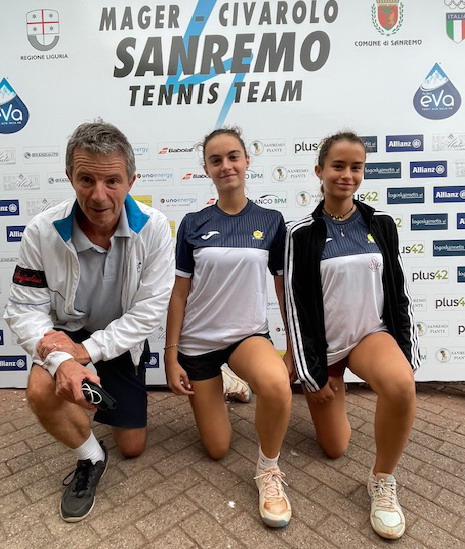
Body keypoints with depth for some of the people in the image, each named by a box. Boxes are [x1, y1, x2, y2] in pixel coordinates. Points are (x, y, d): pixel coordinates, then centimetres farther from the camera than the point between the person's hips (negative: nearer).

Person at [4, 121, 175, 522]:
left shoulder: (153, 228, -25)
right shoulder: (43, 231, -23)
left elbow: (150, 310, -23)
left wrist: (87, 350, -28)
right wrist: (62, 361, -35)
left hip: (121, 341, 1)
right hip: (66, 334, 0)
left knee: (133, 448, 10)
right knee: (41, 391, -34)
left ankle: (119, 398, 45)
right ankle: (91, 458, -1)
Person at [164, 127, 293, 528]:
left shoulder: (271, 222, -4)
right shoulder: (193, 224, -4)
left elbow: (284, 287, 2)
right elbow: (180, 292, -1)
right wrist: (171, 356, -2)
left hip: (248, 333, 0)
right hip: (197, 341, 1)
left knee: (277, 384, -38)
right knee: (217, 450, 11)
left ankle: (269, 470, -6)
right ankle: (221, 390, 43)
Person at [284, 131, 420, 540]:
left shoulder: (381, 224, -2)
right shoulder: (302, 233, -10)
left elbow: (399, 291, 3)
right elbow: (296, 304, -9)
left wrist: (407, 354, 0)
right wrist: (311, 370, -8)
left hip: (371, 333, 2)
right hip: (322, 344, -1)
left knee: (402, 385, -34)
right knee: (335, 449, 8)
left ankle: (383, 481, -7)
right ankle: (323, 389, 40)